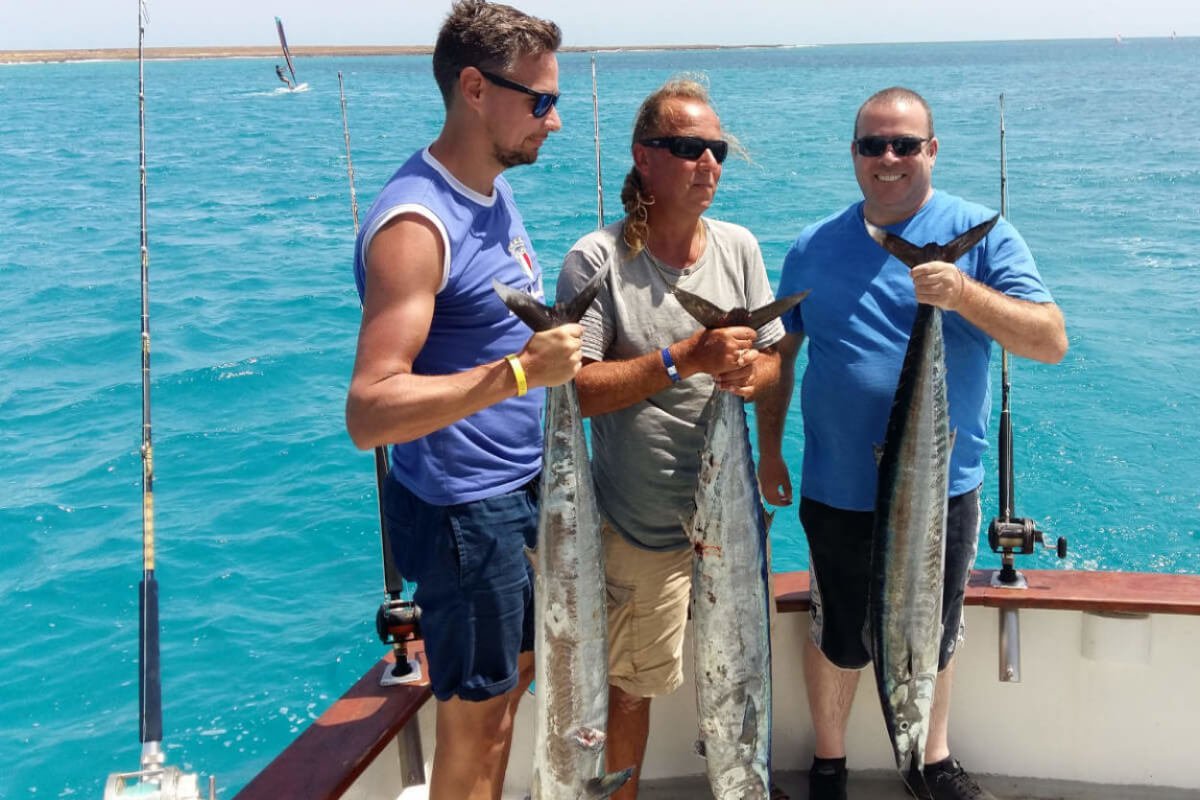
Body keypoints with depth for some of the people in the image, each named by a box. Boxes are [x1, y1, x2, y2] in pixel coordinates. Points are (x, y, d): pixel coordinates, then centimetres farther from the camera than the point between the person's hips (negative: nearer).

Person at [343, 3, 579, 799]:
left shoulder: (495, 186, 5)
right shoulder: (416, 221, -24)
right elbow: (369, 414, -31)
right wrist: (520, 370, -38)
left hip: (520, 487, 9)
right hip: (463, 510, -9)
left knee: (516, 674, 23)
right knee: (475, 722, 6)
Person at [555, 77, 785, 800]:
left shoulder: (739, 247, 3)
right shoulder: (597, 261, -13)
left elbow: (776, 357, 8)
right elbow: (577, 388, -19)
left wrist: (749, 372, -15)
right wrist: (682, 359, -26)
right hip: (641, 523, -5)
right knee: (631, 684, 8)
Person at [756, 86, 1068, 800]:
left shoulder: (981, 235, -5)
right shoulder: (814, 248, 2)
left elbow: (1052, 342, -14)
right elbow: (781, 354, 12)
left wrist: (963, 293, -28)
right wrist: (769, 450, 10)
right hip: (839, 492, 1)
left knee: (933, 635, 17)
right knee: (839, 638, 14)